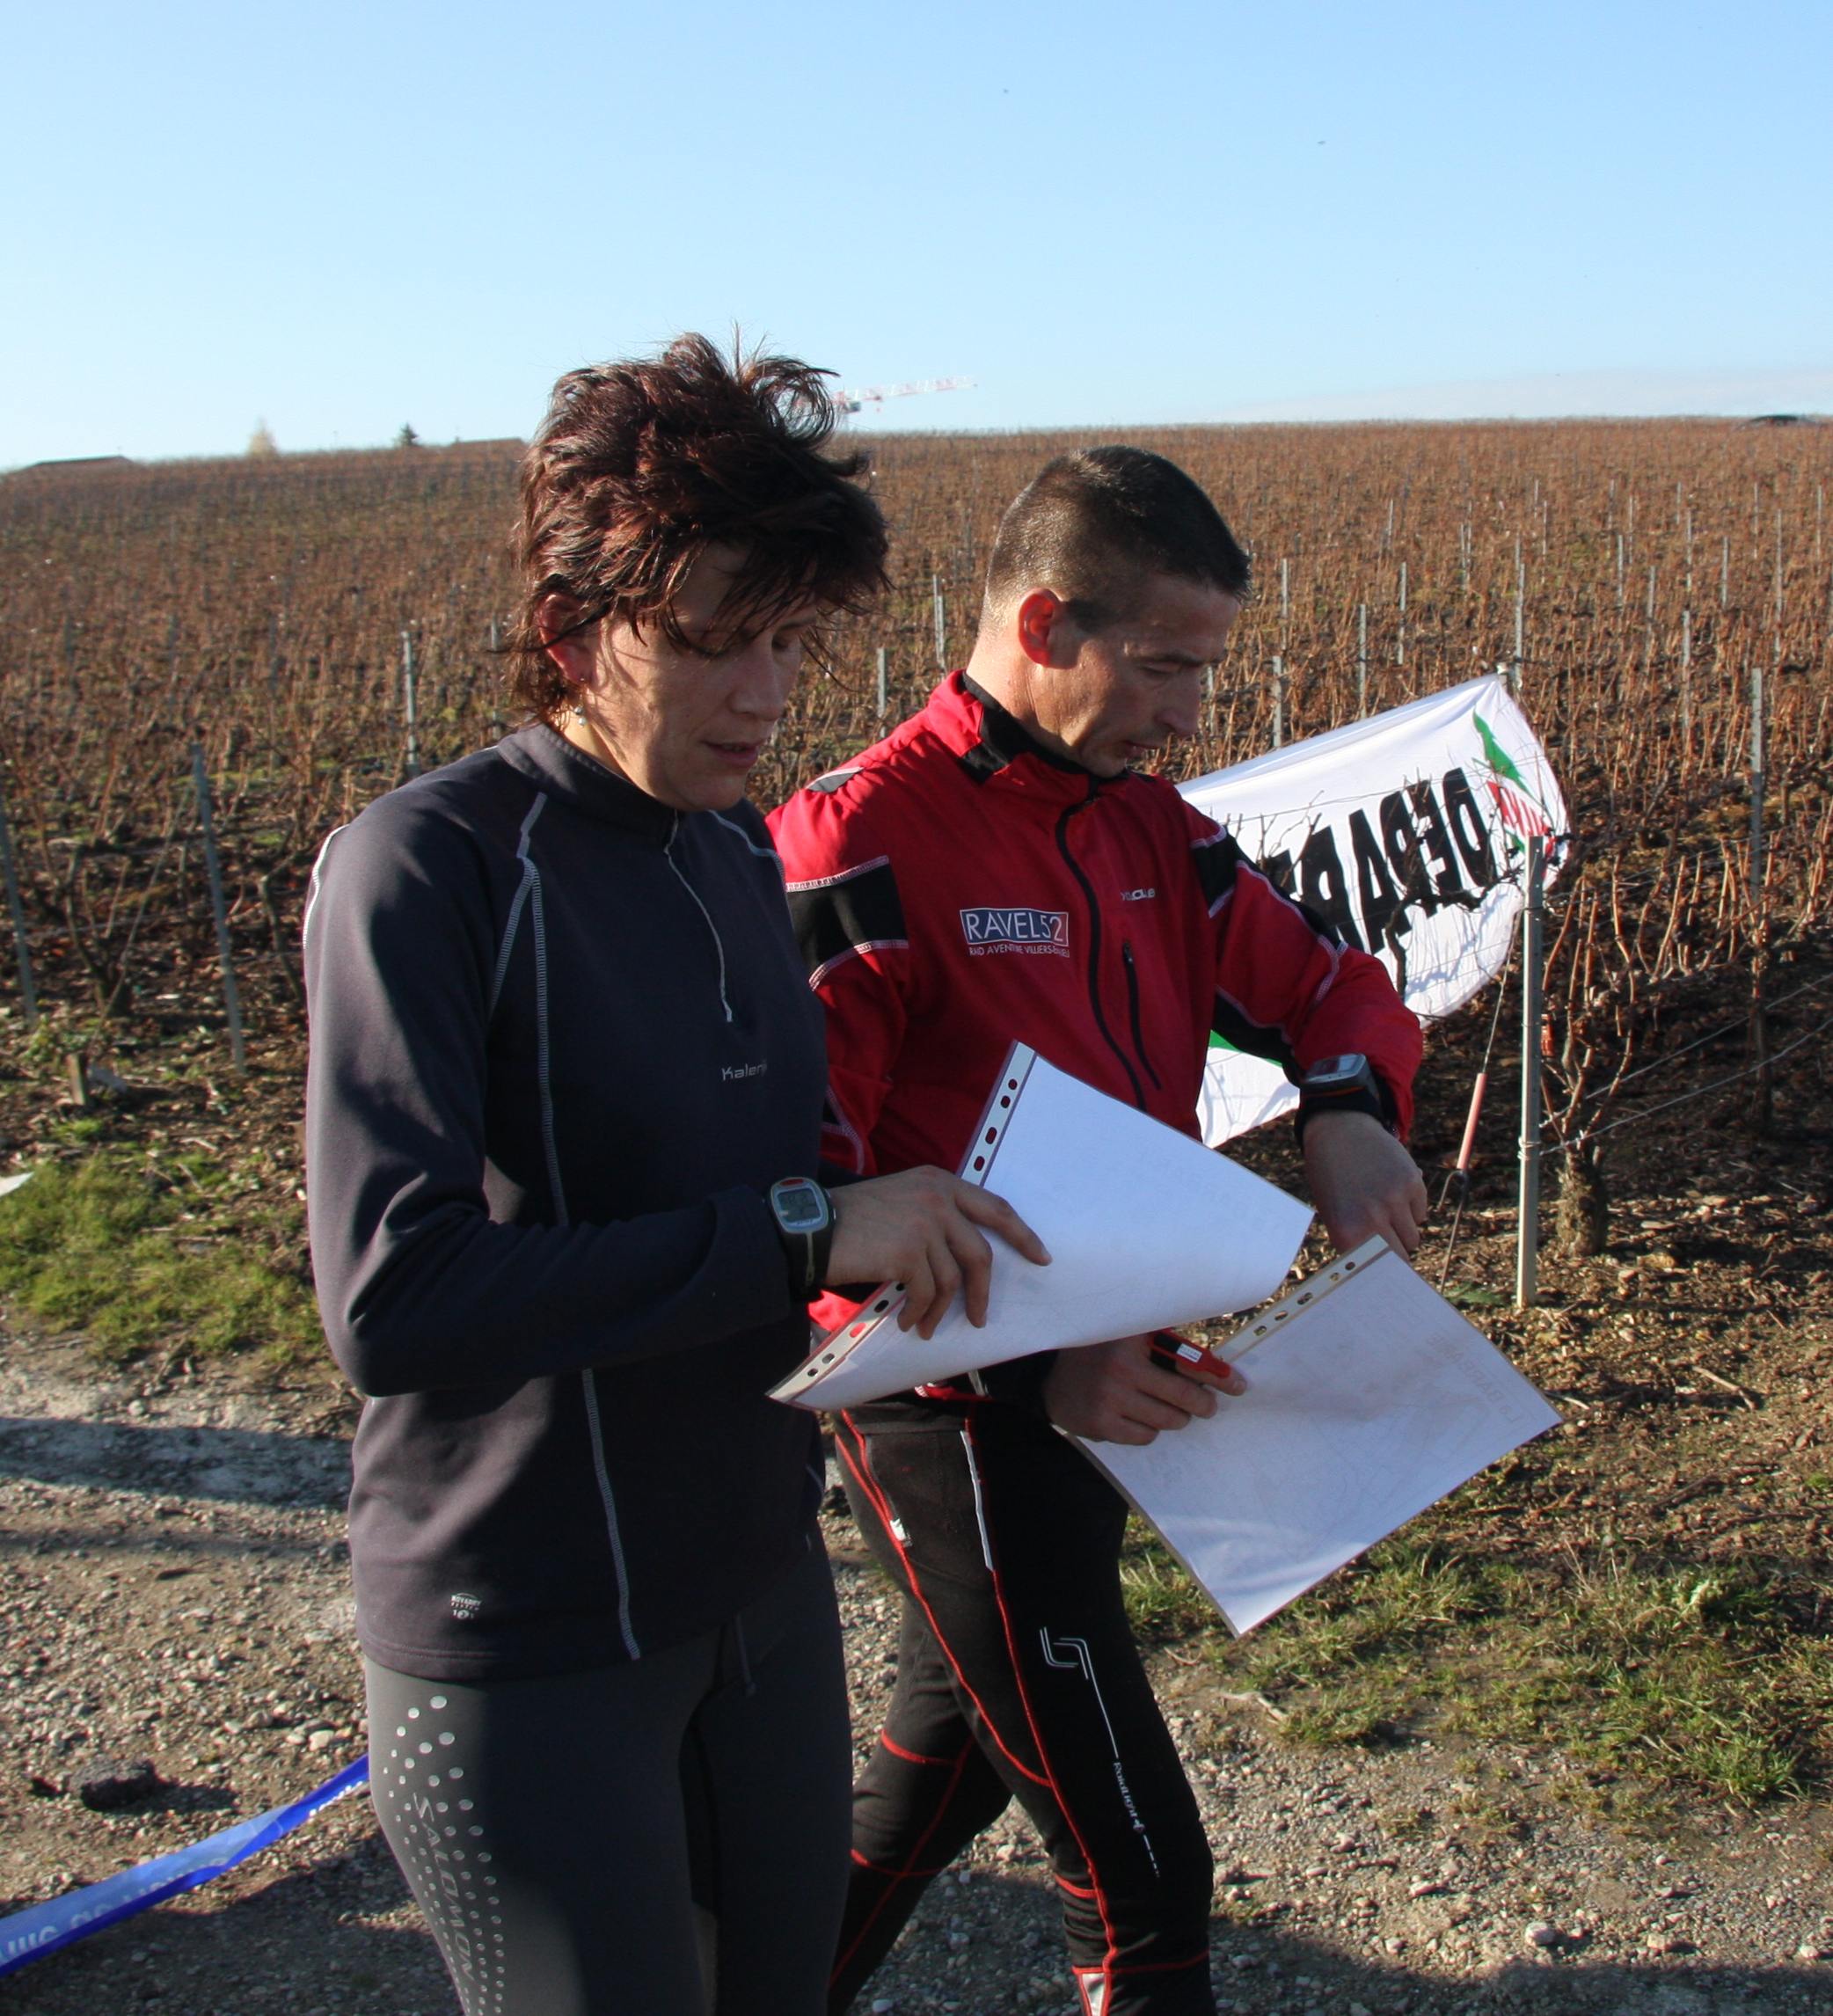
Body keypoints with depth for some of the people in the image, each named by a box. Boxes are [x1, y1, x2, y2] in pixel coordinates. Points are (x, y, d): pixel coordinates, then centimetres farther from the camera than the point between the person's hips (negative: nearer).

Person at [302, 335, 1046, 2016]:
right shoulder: (422, 868, -19)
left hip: (763, 1586, 7)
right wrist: (802, 1234, -28)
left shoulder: (741, 850, 5)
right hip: (526, 1643, -7)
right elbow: (395, 1301, -28)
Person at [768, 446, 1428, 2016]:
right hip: (962, 1427, -8)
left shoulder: (1147, 829, 4)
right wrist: (1025, 1363, -33)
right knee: (1145, 1878, 2)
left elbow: (1326, 984, 12)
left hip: (1096, 1392, 9)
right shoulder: (862, 849, -20)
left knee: (964, 1745, 28)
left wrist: (1352, 1108, -12)